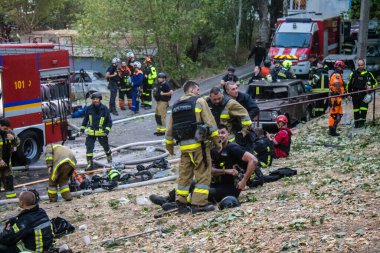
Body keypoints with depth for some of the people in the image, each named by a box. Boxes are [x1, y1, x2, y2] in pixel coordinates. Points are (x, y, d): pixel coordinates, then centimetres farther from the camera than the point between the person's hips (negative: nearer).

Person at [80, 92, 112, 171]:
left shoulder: (104, 109, -8)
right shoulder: (89, 109, -2)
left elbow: (109, 121, -2)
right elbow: (85, 119, 12)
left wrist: (107, 130, -12)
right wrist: (82, 128, 11)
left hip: (102, 132, -1)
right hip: (91, 132, 1)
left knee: (105, 146, 17)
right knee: (89, 148, -7)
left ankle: (109, 157, 46)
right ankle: (90, 164, -1)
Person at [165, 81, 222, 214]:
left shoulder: (176, 106, 16)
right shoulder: (199, 101, -2)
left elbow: (170, 129, 19)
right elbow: (210, 122, -7)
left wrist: (169, 145, 28)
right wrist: (217, 141, -1)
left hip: (184, 145, 6)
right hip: (198, 144, -6)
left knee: (184, 174, 13)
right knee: (203, 174, -1)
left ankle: (181, 203, 15)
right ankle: (199, 203, -5)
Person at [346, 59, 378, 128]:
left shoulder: (368, 74, 4)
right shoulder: (353, 74, 7)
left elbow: (375, 82, 13)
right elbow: (349, 84, 13)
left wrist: (371, 87, -6)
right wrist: (349, 92, 7)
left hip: (364, 94, -1)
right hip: (355, 95, 1)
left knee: (364, 109, -10)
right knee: (356, 109, 6)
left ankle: (362, 121, -6)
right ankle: (356, 123, 14)